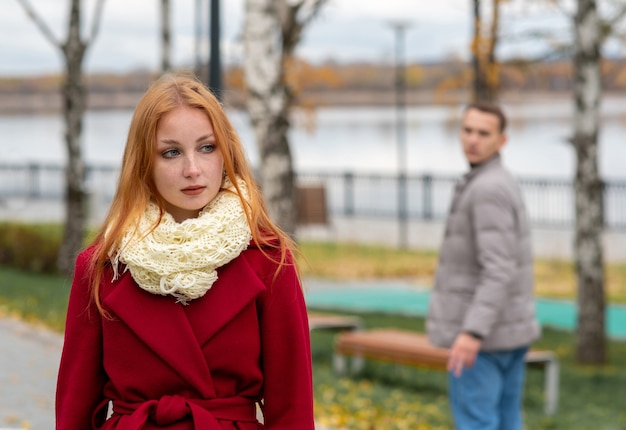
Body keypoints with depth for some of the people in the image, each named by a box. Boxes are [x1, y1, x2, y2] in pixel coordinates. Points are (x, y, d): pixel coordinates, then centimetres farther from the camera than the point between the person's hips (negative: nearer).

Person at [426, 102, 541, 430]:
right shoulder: (503, 186, 14)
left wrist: (472, 333, -34)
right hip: (509, 330, 9)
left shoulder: (488, 189, -18)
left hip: (482, 333, -9)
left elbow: (500, 270, -26)